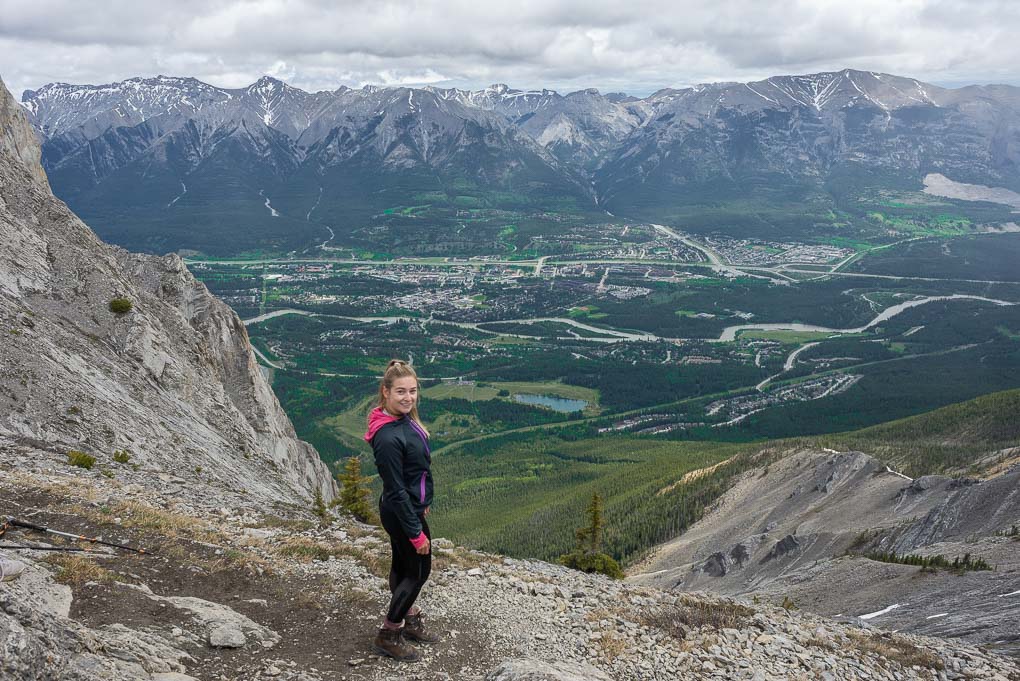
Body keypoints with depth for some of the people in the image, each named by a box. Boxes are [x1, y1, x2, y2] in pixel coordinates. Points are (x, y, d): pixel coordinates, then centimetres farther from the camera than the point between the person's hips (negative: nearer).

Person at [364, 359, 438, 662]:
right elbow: (396, 491, -27)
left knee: (402, 565, 22)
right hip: (402, 514, -9)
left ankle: (409, 620, 41)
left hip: (409, 508, 9)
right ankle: (388, 635, 20)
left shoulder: (404, 419, -3)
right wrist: (416, 533, -21)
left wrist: (421, 502, 21)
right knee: (419, 570, 6)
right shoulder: (388, 438, -31)